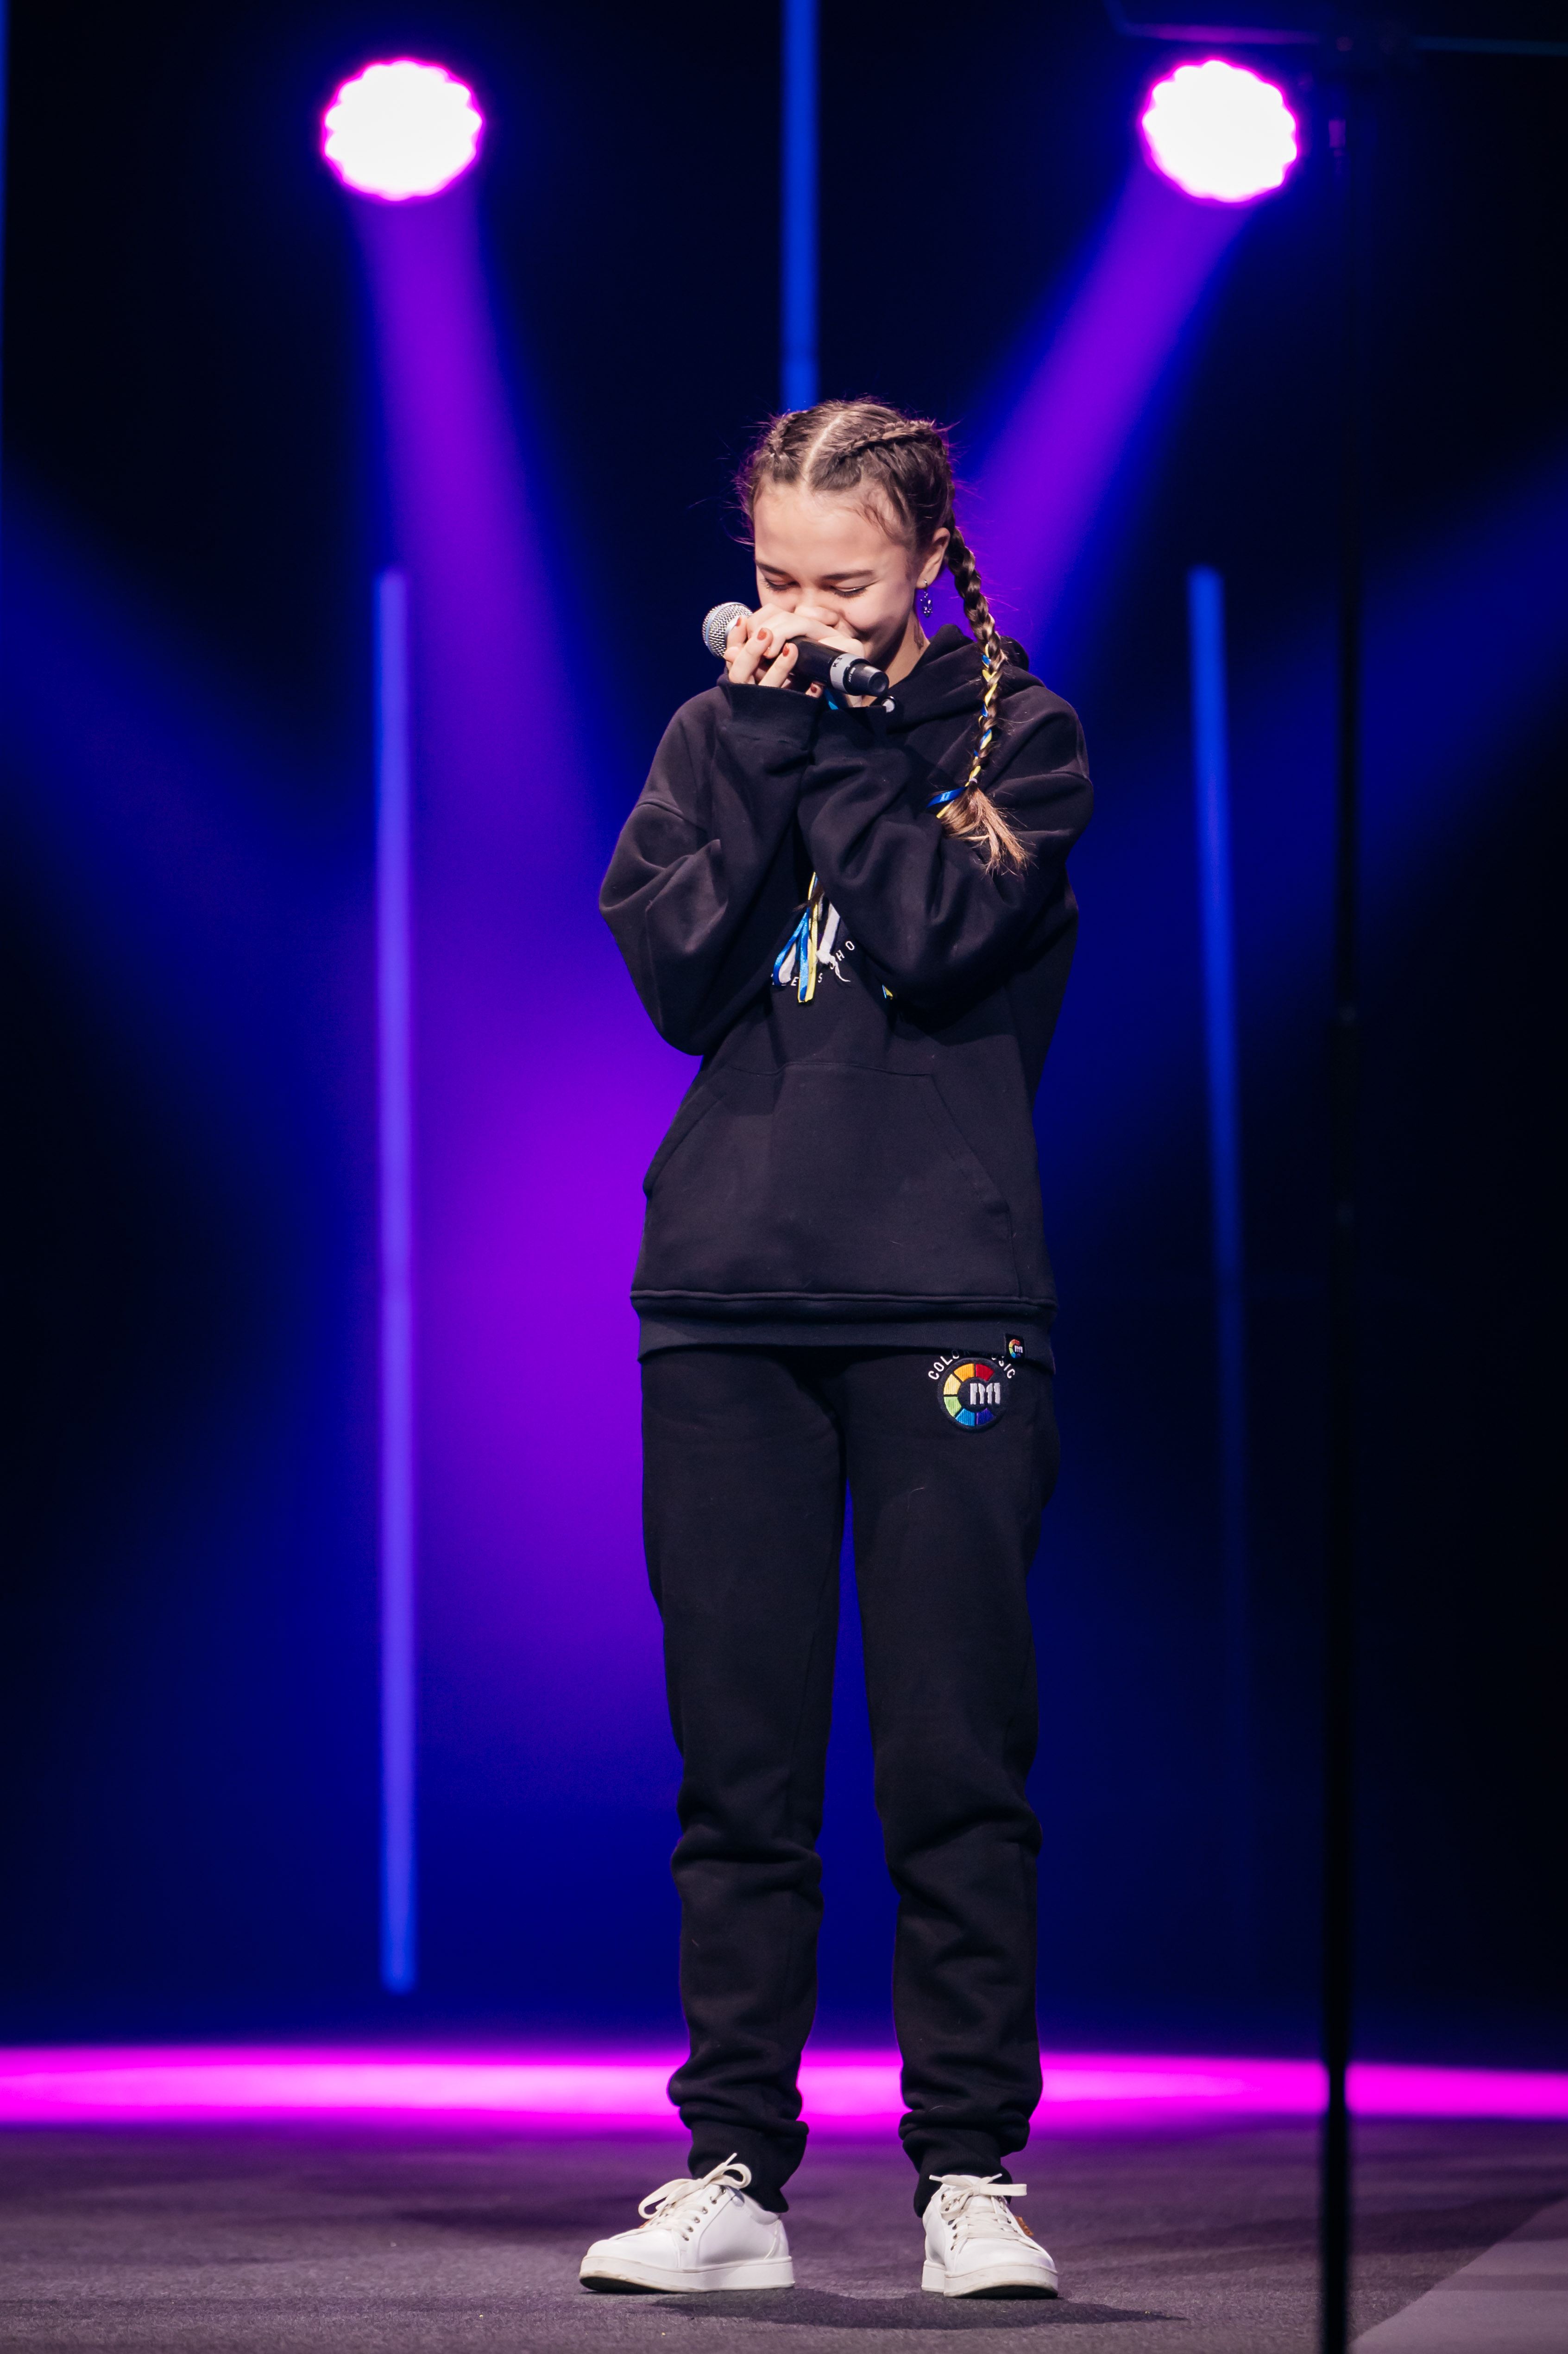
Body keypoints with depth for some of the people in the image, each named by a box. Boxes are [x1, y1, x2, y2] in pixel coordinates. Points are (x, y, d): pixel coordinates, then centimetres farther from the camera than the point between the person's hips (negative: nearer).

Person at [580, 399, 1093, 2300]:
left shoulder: (1019, 739, 5)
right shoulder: (715, 736, 13)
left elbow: (936, 936, -12)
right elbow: (677, 972, -2)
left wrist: (837, 740, -7)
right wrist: (766, 744, -6)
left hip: (946, 1296, -2)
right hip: (726, 1294, 2)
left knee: (955, 1756, -4)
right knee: (738, 1762, 2)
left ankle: (972, 2171, 3)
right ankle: (733, 2171, 6)